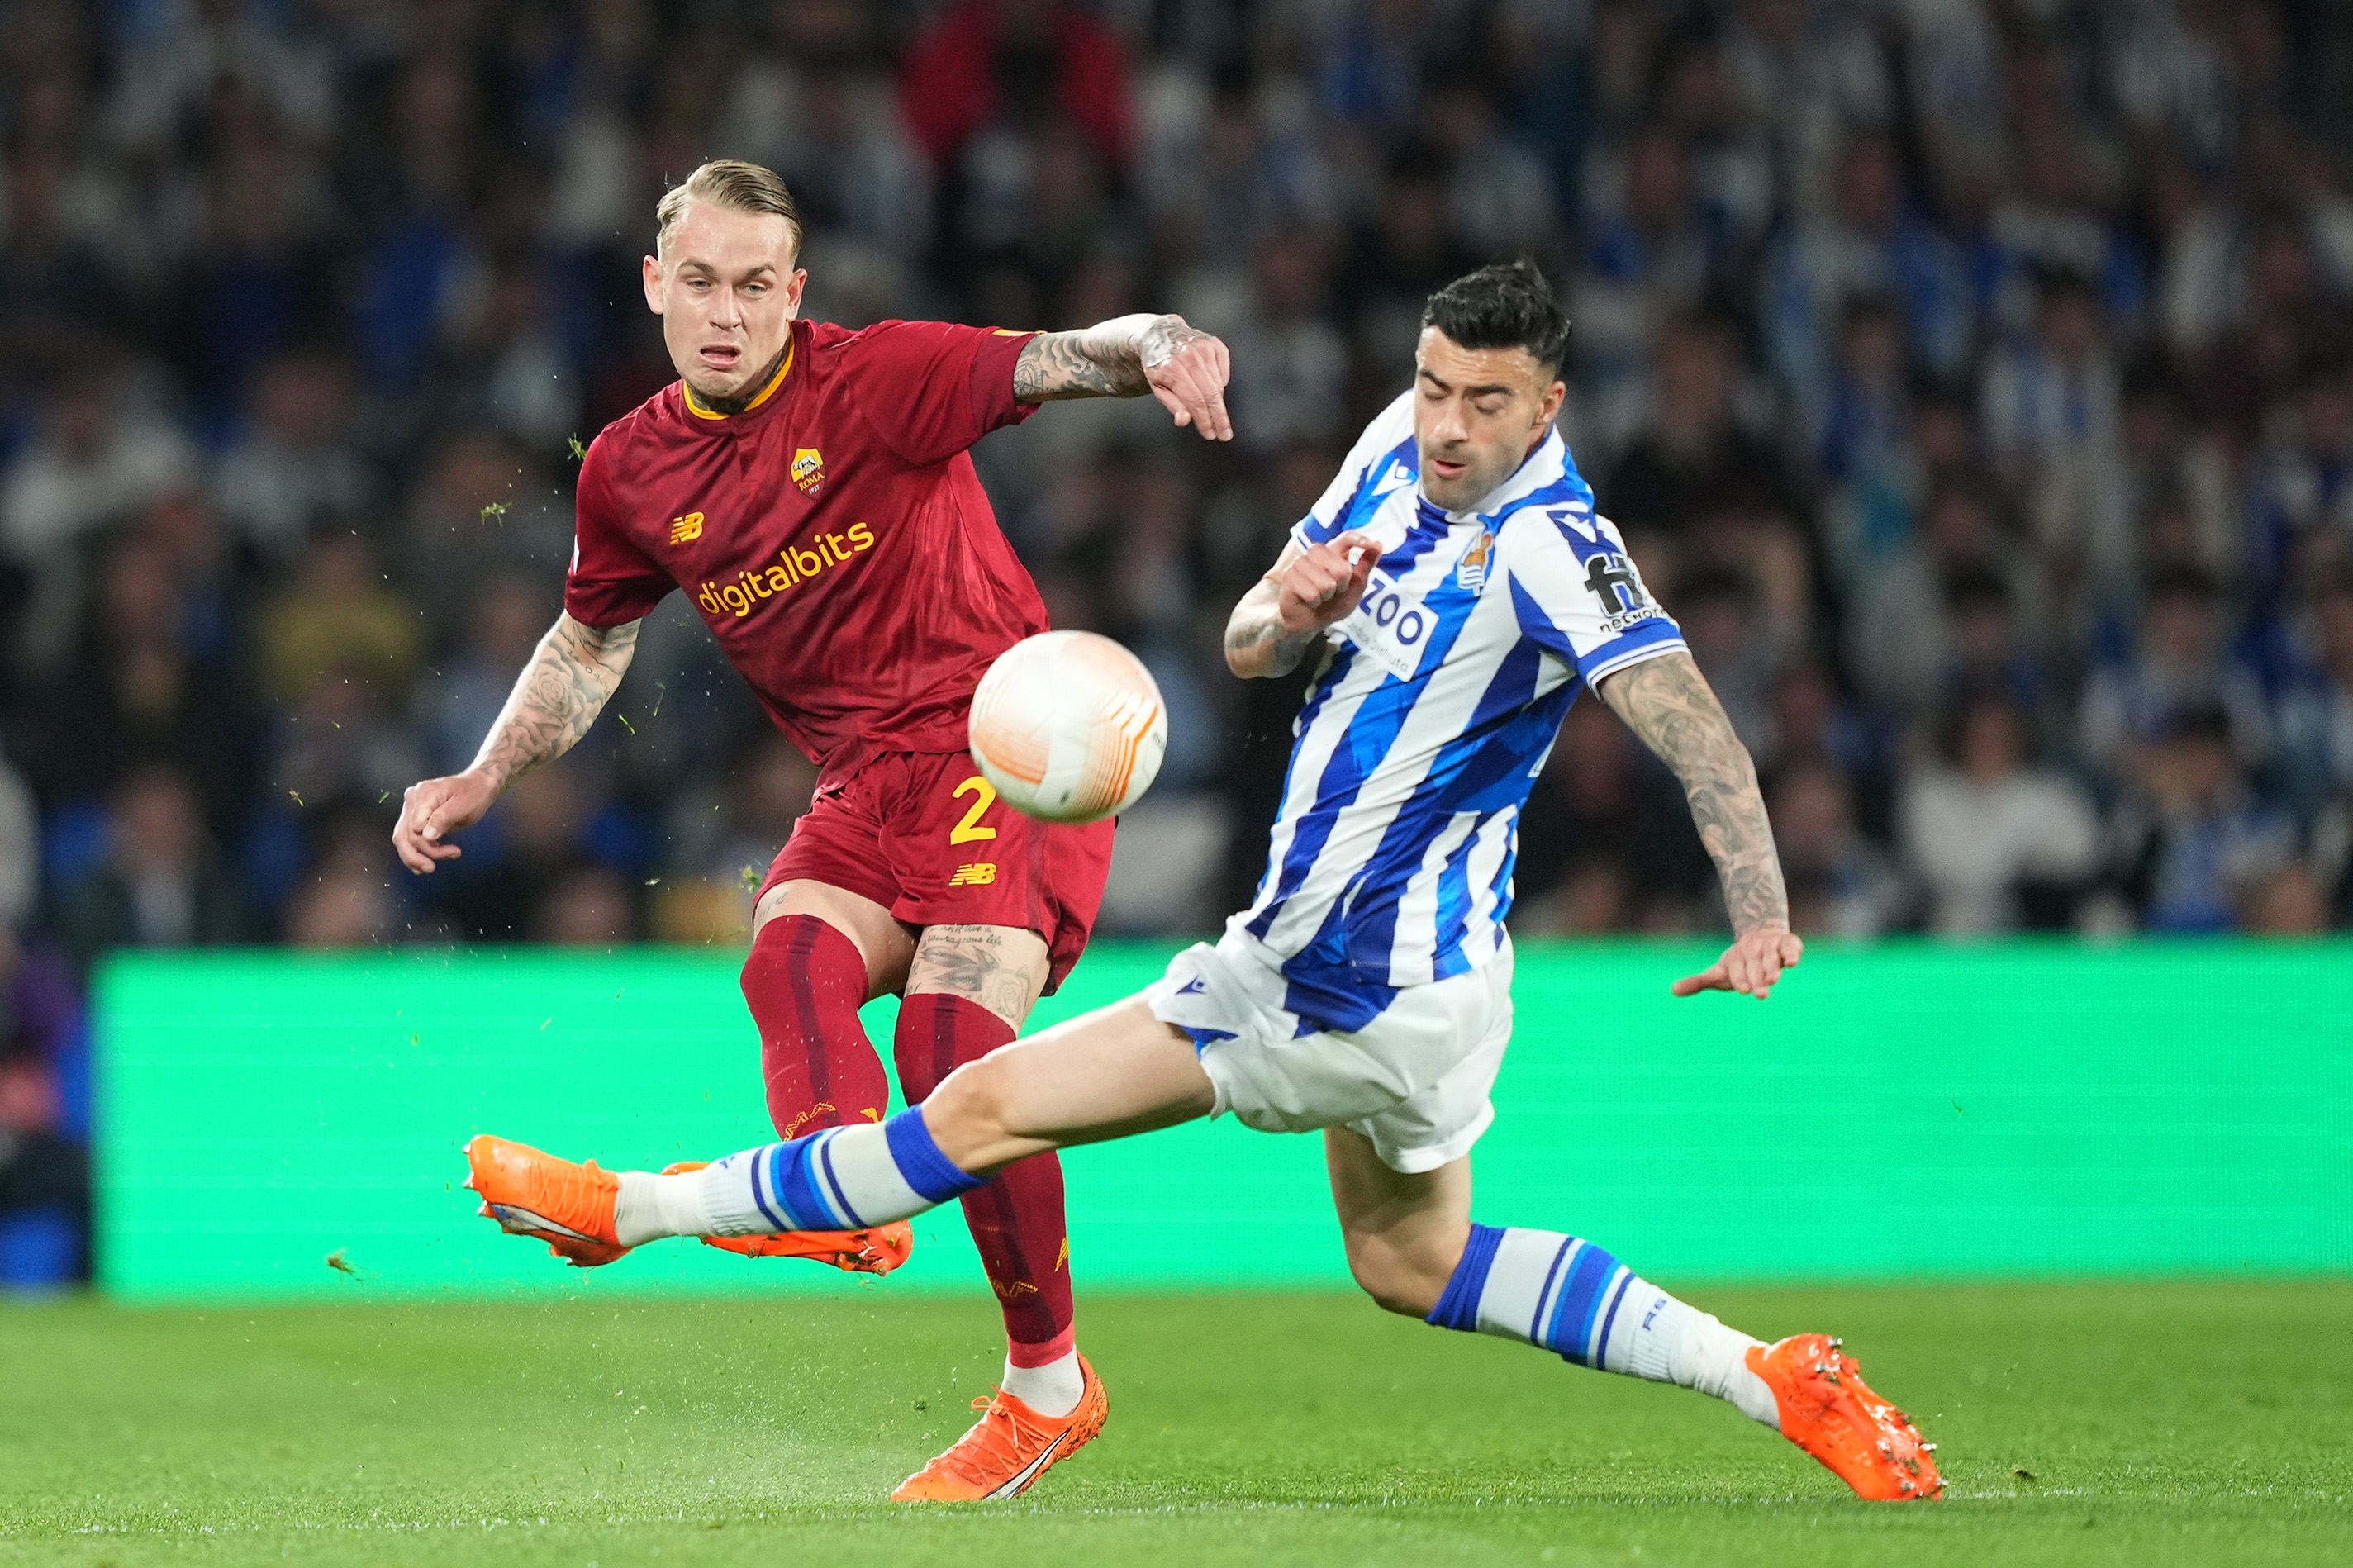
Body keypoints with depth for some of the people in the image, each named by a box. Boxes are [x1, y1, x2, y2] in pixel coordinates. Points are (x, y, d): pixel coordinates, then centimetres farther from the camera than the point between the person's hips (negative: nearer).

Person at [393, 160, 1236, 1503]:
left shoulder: (877, 379, -9)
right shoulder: (633, 471, 8)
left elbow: (1057, 362, -22)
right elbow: (591, 641, 25)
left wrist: (1159, 345, -44)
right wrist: (481, 782, 16)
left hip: (1006, 750, -6)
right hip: (864, 788, 6)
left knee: (956, 1047, -20)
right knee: (793, 955, -28)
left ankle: (1048, 1381, -6)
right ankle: (846, 1193, -54)